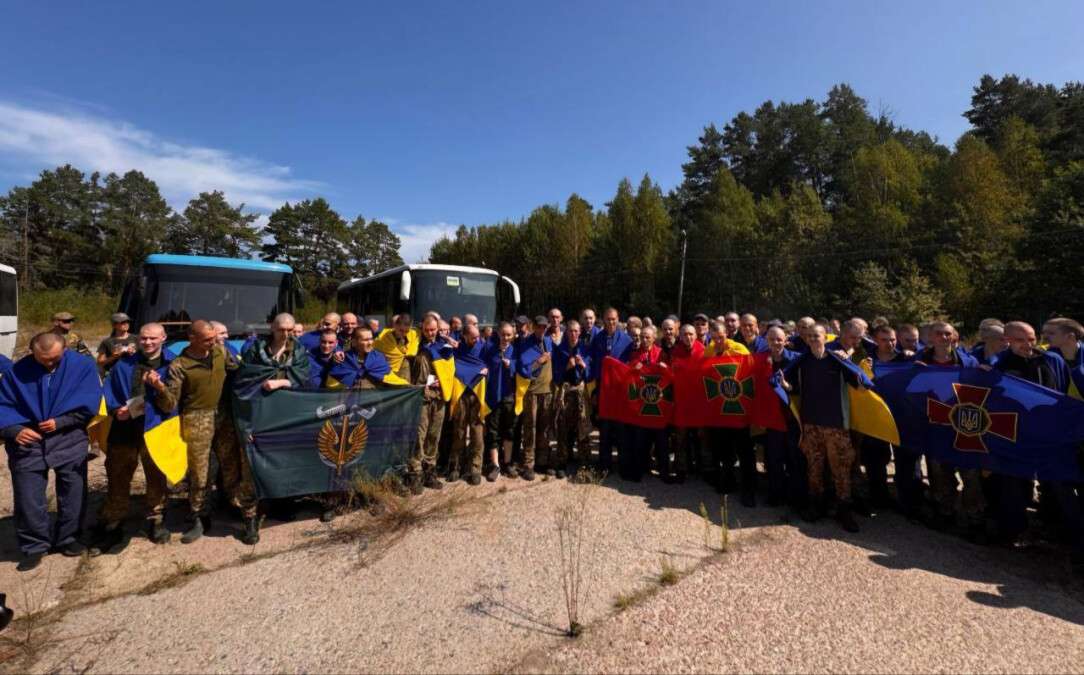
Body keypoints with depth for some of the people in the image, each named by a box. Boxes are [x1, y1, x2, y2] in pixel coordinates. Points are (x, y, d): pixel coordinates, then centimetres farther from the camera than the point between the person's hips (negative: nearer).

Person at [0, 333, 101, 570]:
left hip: (69, 441, -1)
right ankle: (33, 546, 23)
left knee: (72, 494, 10)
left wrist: (60, 422, -19)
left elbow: (89, 403, -9)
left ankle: (67, 538, 29)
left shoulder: (83, 366, -6)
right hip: (28, 443, 1)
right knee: (28, 498, 6)